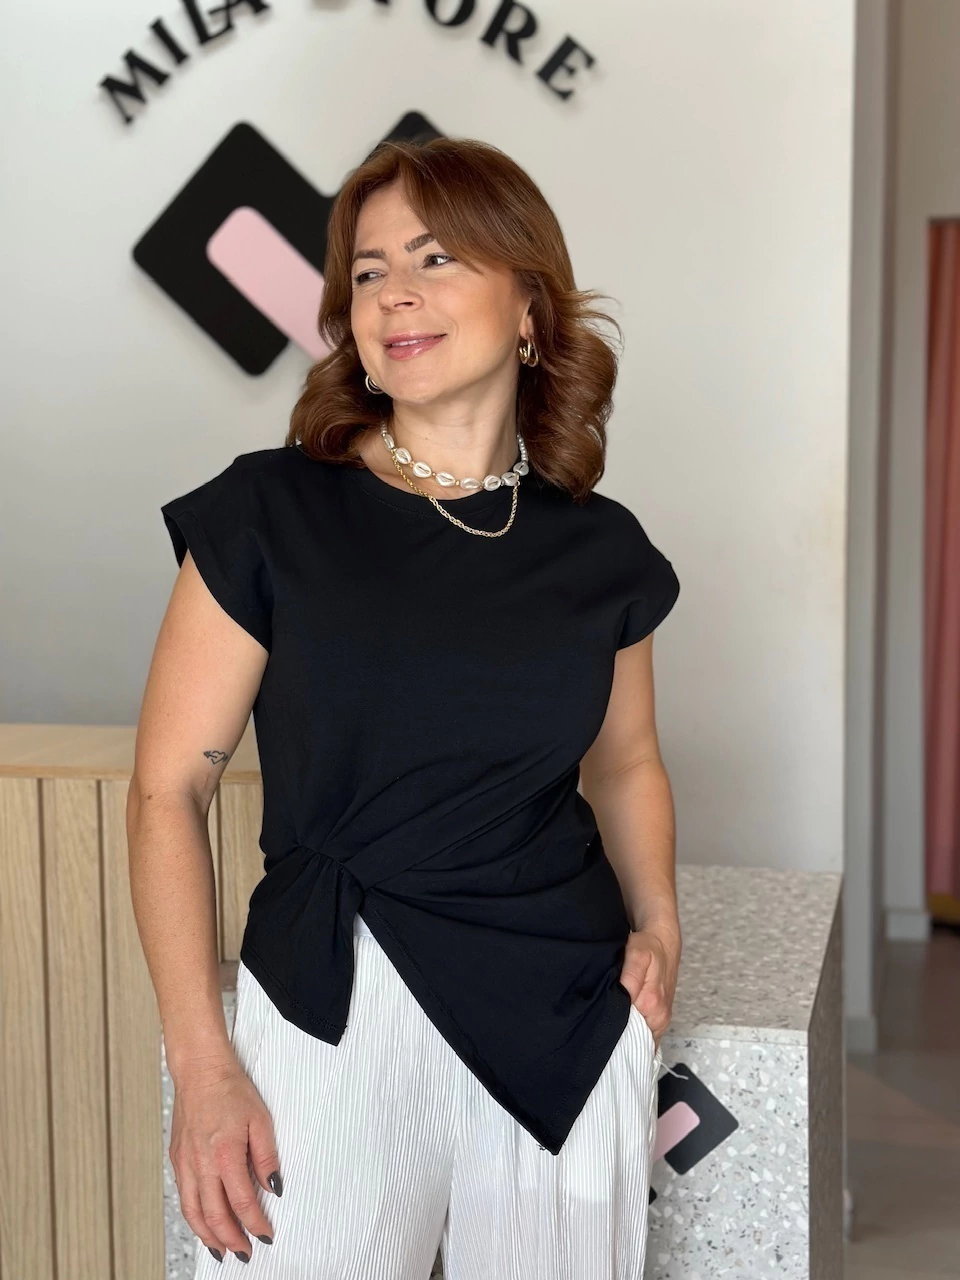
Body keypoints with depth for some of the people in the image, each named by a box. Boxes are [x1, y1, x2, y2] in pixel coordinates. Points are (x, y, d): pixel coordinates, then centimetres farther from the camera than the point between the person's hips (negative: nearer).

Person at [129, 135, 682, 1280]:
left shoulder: (600, 550, 3)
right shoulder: (271, 513, -6)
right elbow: (169, 789, -7)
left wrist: (657, 926, 3)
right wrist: (202, 1066, -11)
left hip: (570, 1026, 3)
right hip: (335, 1013, -2)